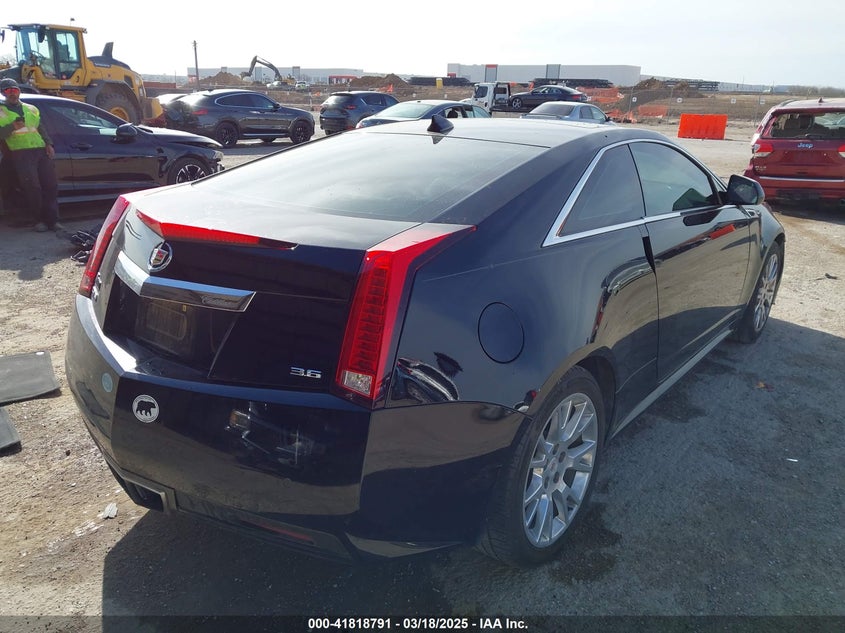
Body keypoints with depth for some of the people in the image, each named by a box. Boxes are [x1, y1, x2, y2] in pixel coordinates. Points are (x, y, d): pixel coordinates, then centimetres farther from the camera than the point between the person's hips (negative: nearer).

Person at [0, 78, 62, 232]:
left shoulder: (31, 109, 22)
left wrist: (48, 144, 10)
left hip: (41, 151, 4)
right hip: (21, 154, -4)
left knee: (51, 185, -1)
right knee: (33, 188, -10)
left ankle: (52, 220, 3)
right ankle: (40, 220, -1)